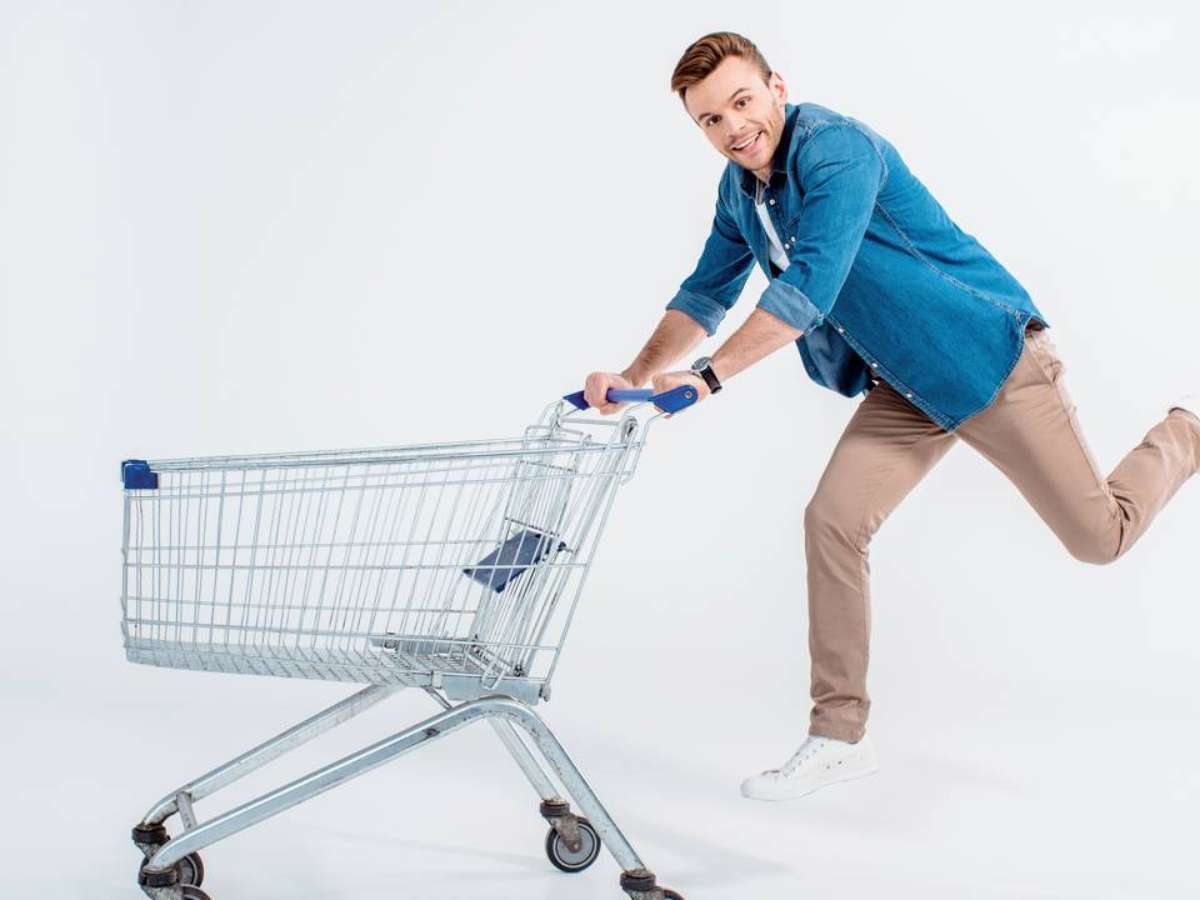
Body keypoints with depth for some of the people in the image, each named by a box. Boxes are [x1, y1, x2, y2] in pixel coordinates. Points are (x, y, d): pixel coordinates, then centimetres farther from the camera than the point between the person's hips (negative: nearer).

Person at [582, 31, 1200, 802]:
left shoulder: (837, 148, -25)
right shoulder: (739, 189, 1)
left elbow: (810, 287, -34)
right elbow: (705, 297, 9)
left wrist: (706, 378, -35)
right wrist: (637, 376, -7)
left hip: (989, 355, -7)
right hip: (903, 386, 7)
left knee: (1102, 535, 1)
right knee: (833, 520, -8)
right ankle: (840, 736, 2)